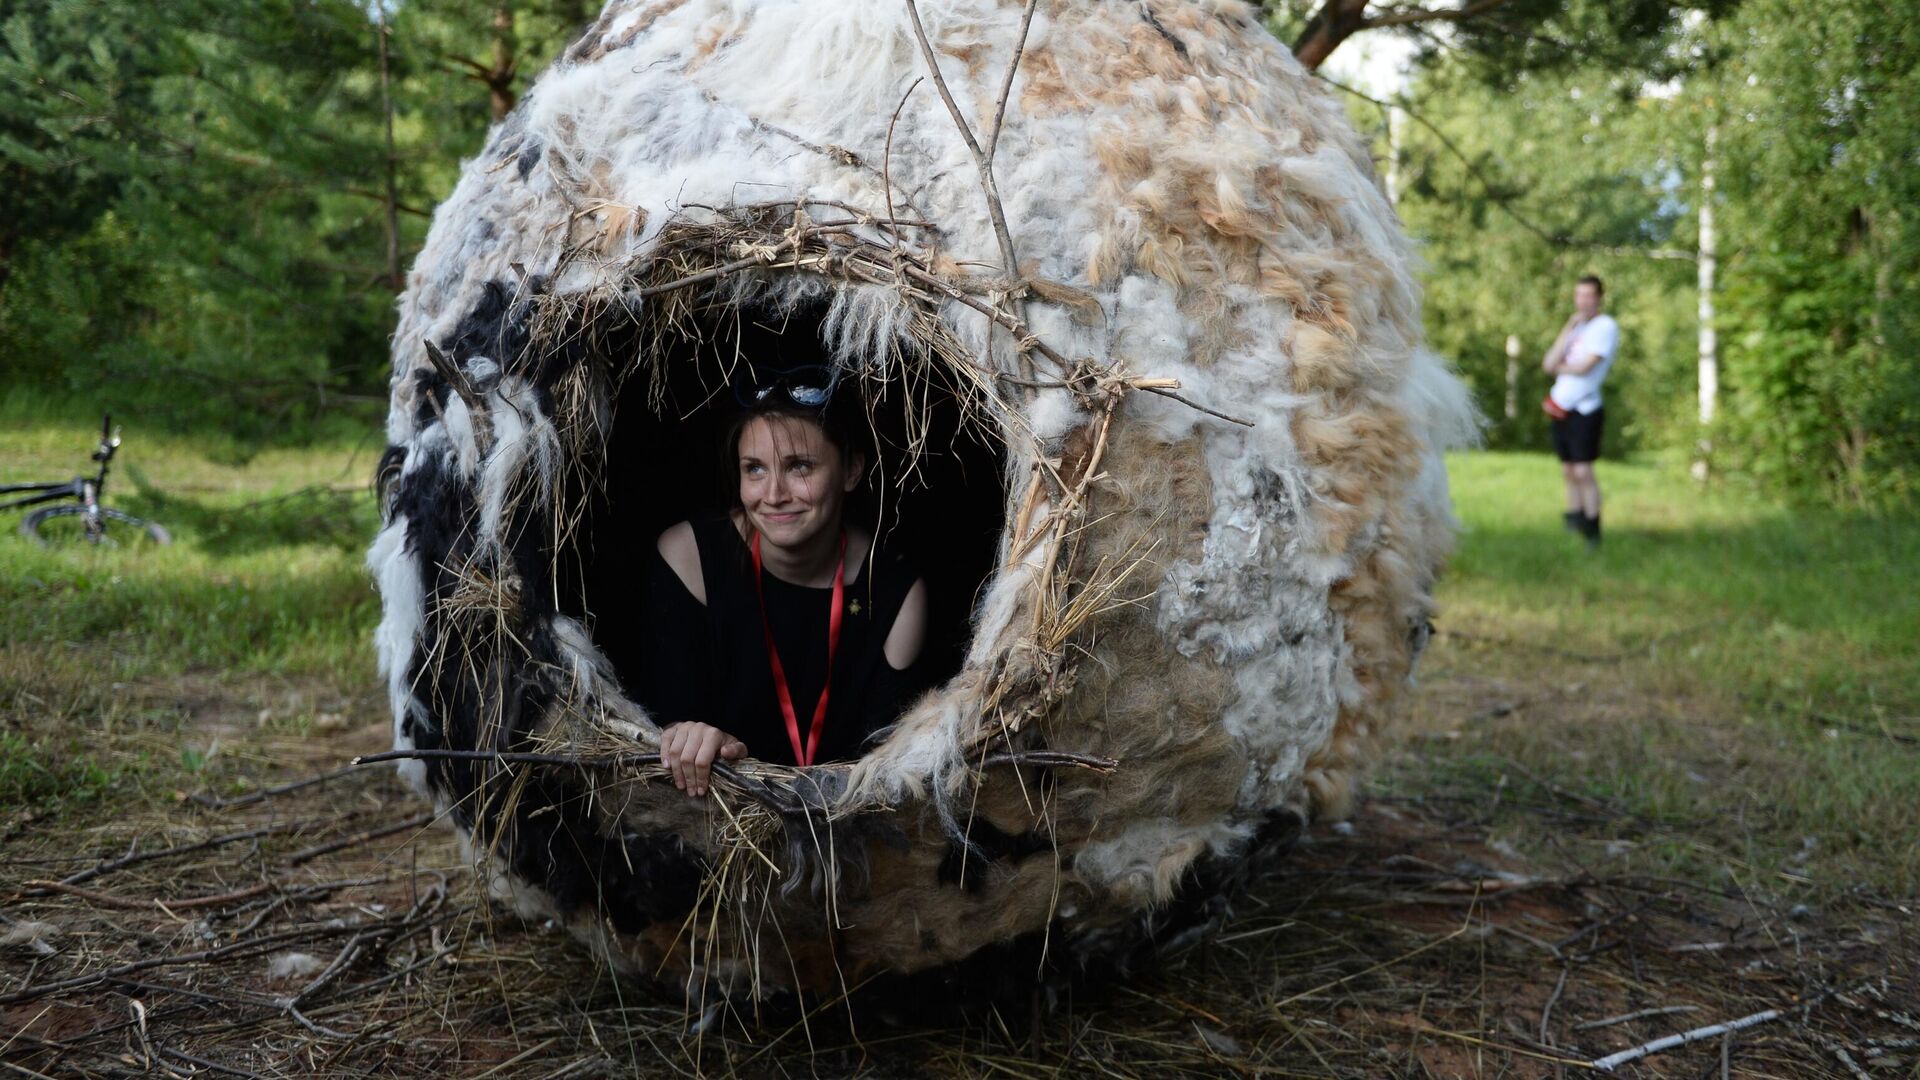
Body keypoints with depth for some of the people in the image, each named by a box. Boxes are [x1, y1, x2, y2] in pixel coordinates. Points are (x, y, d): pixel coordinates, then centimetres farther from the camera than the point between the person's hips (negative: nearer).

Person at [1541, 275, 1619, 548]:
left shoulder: (1606, 326, -6)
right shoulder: (1575, 326, 16)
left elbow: (1584, 367, -15)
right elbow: (1549, 364, 4)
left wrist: (1559, 367, 4)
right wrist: (1568, 329, -3)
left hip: (1586, 410, -7)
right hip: (1560, 408, 7)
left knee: (1583, 471, -11)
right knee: (1568, 471, 8)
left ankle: (1592, 531, -6)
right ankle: (1574, 521, 14)